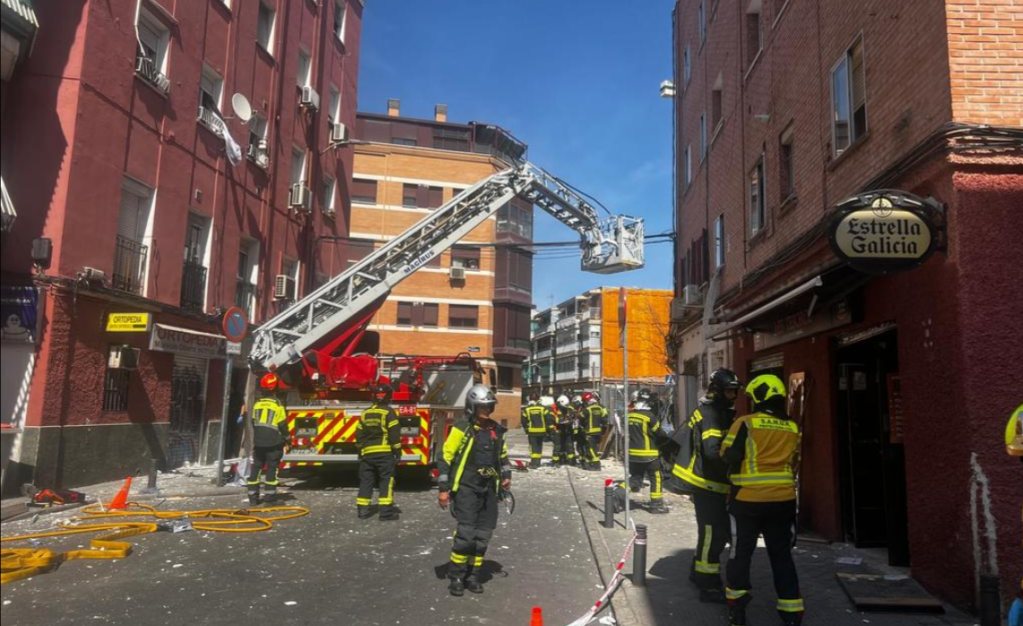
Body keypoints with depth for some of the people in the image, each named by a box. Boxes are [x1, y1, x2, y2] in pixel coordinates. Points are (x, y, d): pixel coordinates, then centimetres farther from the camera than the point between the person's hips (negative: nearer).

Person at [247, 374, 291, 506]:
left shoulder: (257, 404, 8)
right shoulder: (278, 405, -9)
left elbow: (254, 423, 16)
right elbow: (282, 425, -9)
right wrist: (286, 441, 1)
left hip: (258, 442, 5)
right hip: (273, 442, -5)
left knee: (256, 467, 9)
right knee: (271, 468, 2)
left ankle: (253, 496, 9)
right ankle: (270, 495, 3)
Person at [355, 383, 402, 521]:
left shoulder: (365, 413, 12)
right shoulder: (388, 412, -6)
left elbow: (359, 435, 16)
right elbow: (394, 434, -11)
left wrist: (360, 452, 24)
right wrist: (397, 452, -6)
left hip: (367, 453, 5)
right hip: (384, 453, -5)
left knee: (366, 481, 12)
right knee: (386, 481, -3)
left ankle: (362, 510, 14)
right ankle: (386, 511, -6)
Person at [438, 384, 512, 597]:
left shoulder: (496, 430, 9)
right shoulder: (462, 428, -10)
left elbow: (503, 455, 23)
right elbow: (445, 458, -9)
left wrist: (506, 476, 8)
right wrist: (444, 489, -11)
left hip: (488, 489, 6)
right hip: (466, 488, -6)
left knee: (483, 536, 7)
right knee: (466, 533, -11)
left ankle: (473, 575, 20)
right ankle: (456, 577, 3)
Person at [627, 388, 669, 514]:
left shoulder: (629, 415, 2)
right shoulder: (649, 416, -15)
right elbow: (659, 434, -5)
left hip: (632, 453, 6)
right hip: (648, 454, -6)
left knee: (635, 478, 18)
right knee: (656, 478, 7)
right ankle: (656, 504, 9)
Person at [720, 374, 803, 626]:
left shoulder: (745, 423, -11)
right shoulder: (793, 428, 4)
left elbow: (728, 457, -9)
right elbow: (793, 463, 13)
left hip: (748, 500, -3)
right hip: (784, 500, 4)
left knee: (741, 553, 11)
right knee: (782, 555, 13)